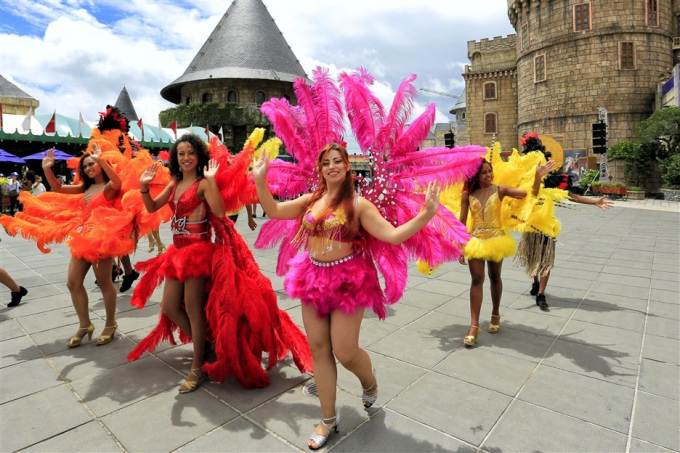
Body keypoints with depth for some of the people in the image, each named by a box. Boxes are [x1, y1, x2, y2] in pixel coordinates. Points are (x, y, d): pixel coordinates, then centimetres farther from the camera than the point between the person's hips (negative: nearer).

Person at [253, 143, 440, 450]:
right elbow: (273, 211, 11)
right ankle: (328, 418, 28)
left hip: (347, 280, -5)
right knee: (319, 349, 9)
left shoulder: (358, 204, -8)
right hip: (313, 277, 5)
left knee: (344, 352, -1)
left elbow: (393, 235, -16)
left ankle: (370, 381, 37)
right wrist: (260, 181, 4)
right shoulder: (311, 200, 7)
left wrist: (427, 213, -26)